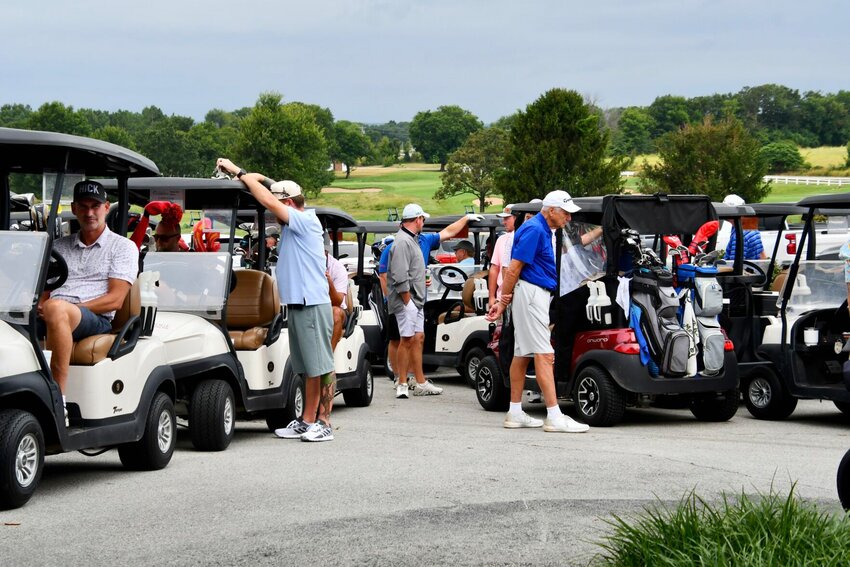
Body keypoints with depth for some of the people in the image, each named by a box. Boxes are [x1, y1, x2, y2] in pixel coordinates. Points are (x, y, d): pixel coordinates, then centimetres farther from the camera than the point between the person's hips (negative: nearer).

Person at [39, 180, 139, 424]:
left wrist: (68, 308, -11)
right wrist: (39, 307, -5)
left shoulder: (122, 247, 12)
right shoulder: (59, 246, 29)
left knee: (56, 309, -40)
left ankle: (58, 401, -41)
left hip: (96, 321, -4)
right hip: (51, 320, 5)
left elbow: (115, 300, 0)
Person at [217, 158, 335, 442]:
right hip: (297, 304, 10)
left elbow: (269, 201, -20)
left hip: (312, 304, -10)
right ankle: (307, 421, 16)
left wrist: (240, 172, -15)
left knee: (321, 365, -6)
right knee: (306, 367, 12)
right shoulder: (294, 225, 18)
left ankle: (323, 423, -5)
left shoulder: (305, 221, -11)